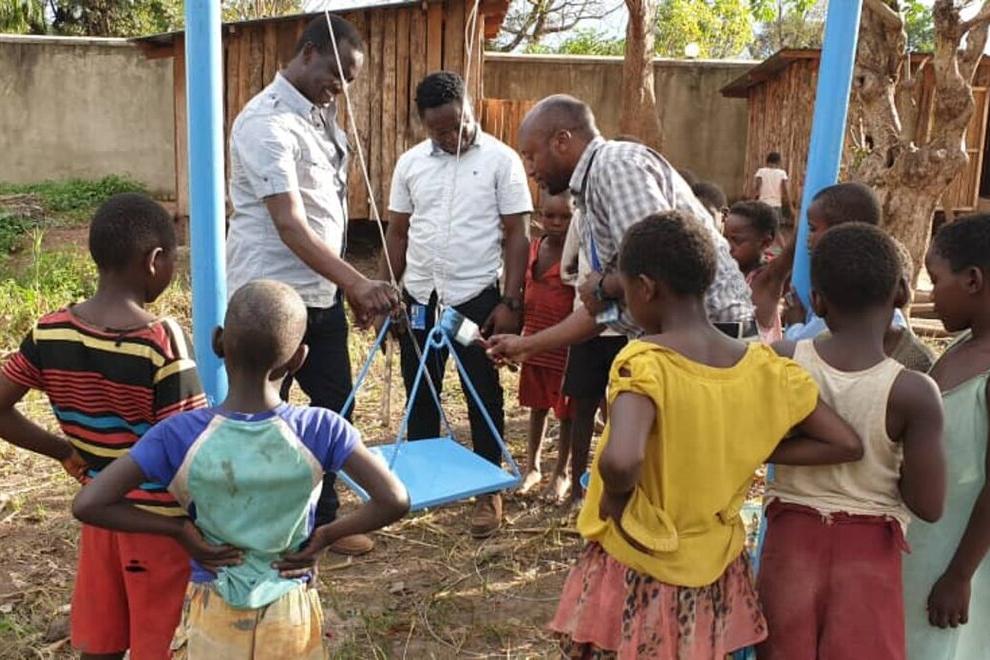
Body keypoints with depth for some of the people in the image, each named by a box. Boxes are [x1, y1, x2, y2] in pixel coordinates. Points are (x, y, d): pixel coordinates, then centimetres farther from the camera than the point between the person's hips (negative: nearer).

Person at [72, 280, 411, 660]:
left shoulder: (180, 435, -19)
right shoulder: (320, 430, -20)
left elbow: (87, 504, -21)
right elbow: (395, 501, -23)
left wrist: (179, 530, -12)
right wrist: (326, 536, -10)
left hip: (213, 616, 0)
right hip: (290, 615, 0)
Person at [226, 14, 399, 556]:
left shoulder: (322, 114, 10)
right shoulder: (266, 123, -17)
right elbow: (290, 226, -27)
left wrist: (351, 286, 14)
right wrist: (357, 283, -36)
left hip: (322, 292, 9)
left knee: (333, 403, 14)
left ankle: (322, 518, 30)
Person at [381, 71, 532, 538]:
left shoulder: (501, 160, -6)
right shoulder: (410, 163, 5)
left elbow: (517, 235, -6)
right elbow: (397, 233, 10)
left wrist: (510, 302, -12)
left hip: (478, 297, -3)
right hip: (419, 297, 4)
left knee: (483, 397, 5)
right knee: (420, 394, 13)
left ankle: (488, 491, 18)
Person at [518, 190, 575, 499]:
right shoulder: (532, 248, 5)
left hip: (565, 346, -6)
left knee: (566, 411, 8)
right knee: (537, 407, 18)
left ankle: (561, 473, 25)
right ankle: (532, 467, 33)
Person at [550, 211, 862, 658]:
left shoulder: (643, 361, -23)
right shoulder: (765, 367, -7)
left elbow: (620, 461, -40)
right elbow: (847, 445, 0)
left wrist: (615, 498, -19)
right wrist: (747, 454, 0)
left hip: (633, 576, -4)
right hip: (714, 577, 5)